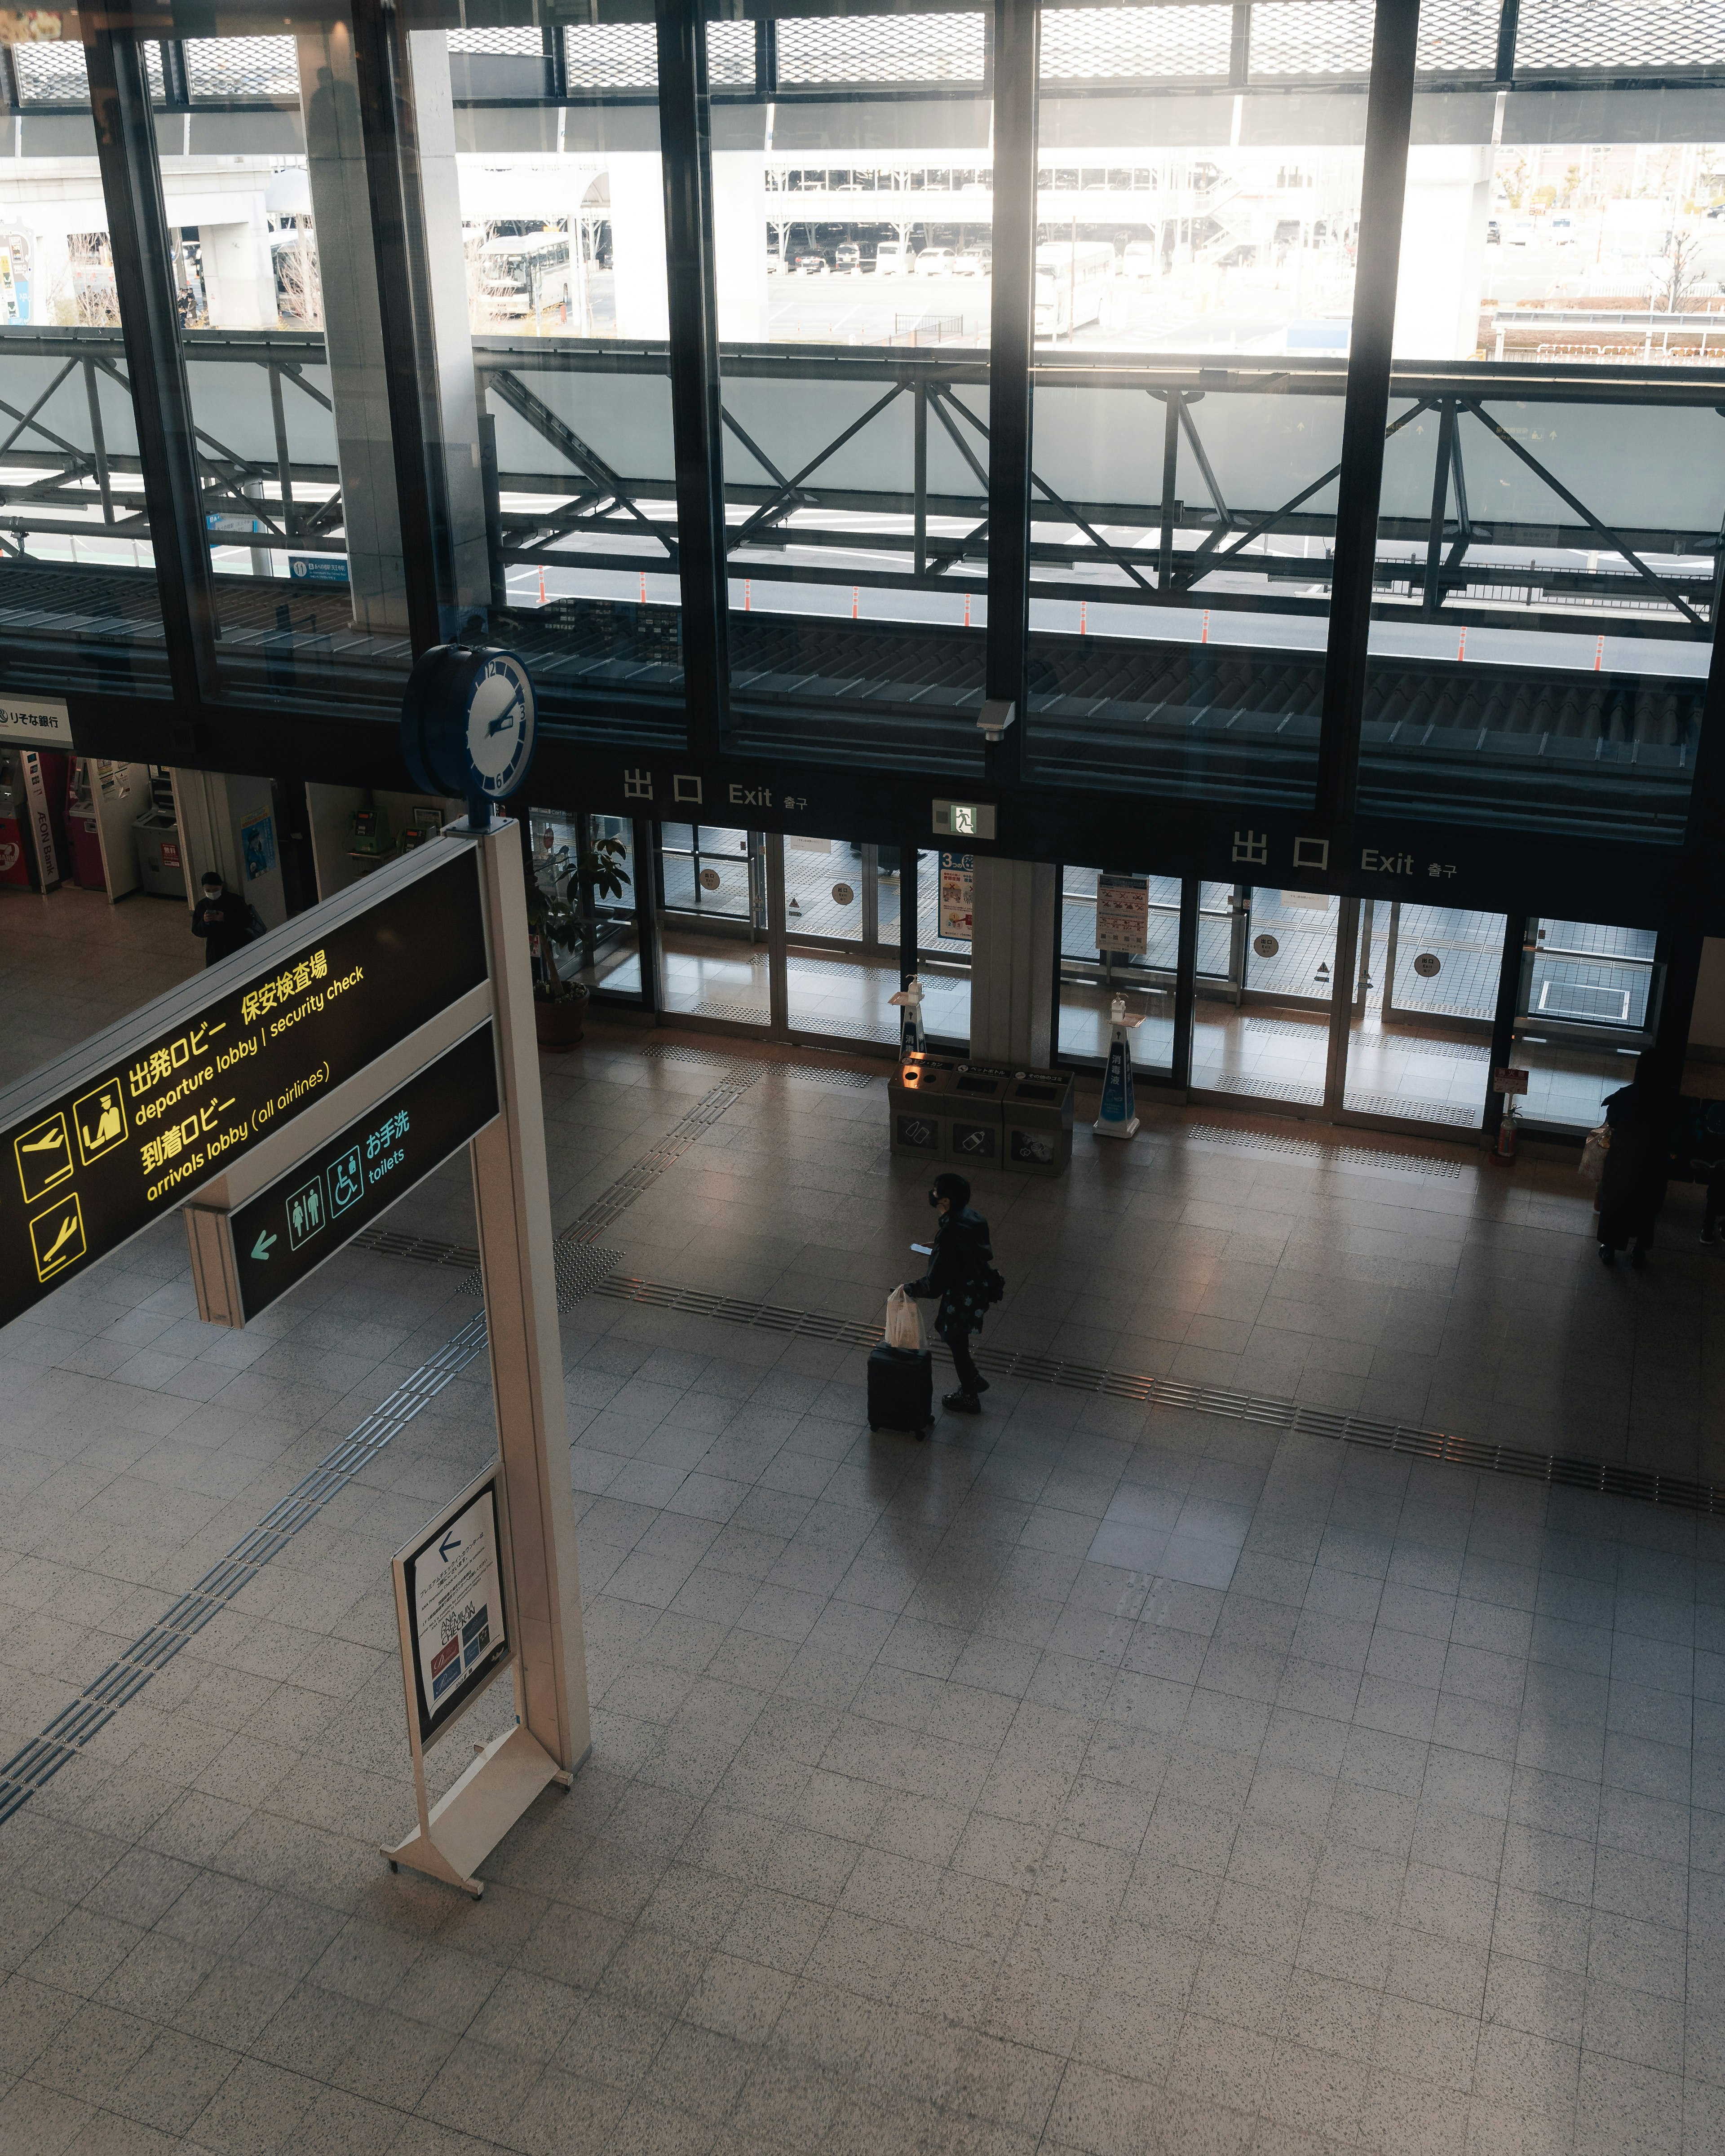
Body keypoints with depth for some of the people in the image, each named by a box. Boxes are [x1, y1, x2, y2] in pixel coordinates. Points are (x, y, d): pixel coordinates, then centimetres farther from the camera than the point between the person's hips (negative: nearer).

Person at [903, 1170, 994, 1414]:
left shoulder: (950, 1236, -36)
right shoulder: (972, 1217, -9)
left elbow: (934, 1285, -30)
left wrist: (909, 1288, -11)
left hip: (961, 1300, -8)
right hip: (978, 1289, 8)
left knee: (957, 1342, 16)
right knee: (944, 1329, 29)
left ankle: (969, 1398, 38)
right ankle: (974, 1379, 46)